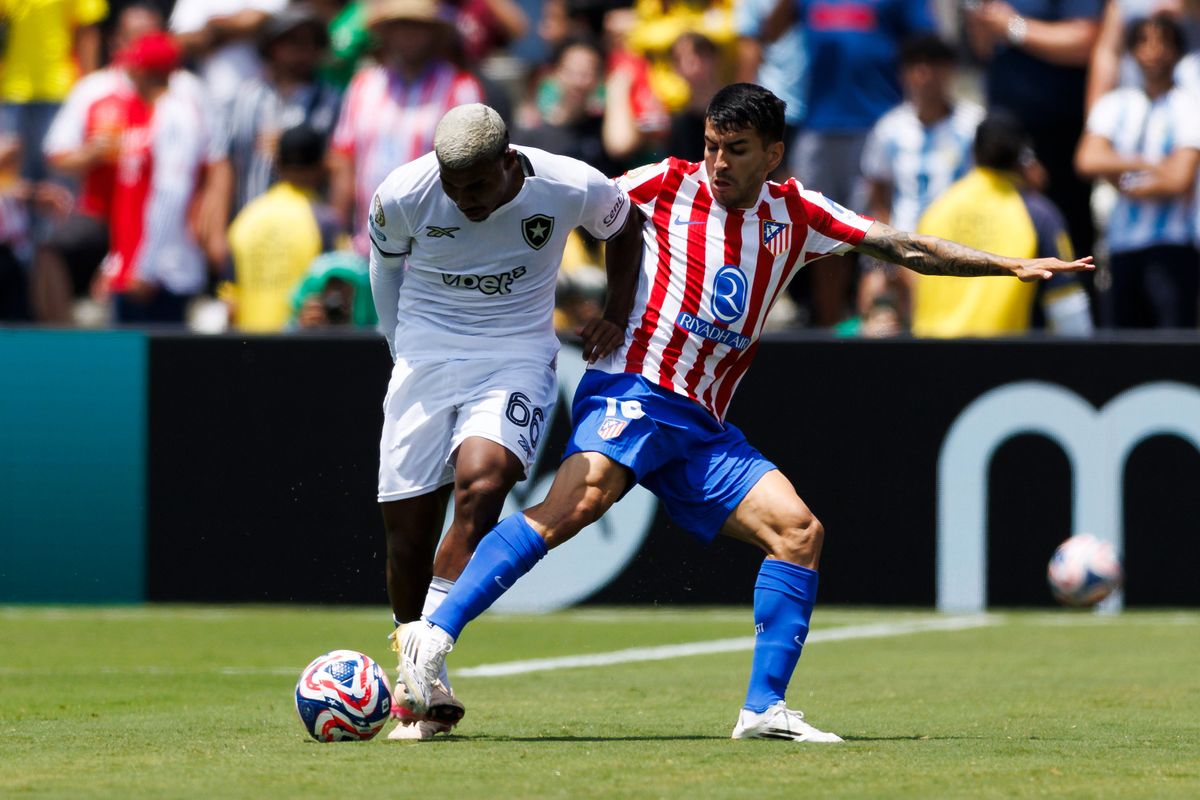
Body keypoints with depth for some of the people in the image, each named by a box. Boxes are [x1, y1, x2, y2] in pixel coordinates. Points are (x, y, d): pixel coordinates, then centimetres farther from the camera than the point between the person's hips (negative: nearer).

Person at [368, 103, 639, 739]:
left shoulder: (572, 189, -17)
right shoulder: (401, 196, -15)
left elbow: (624, 228, 8)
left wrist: (617, 316, 3)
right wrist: (404, 347, 11)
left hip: (517, 358, -2)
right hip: (426, 357, 2)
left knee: (480, 484, -27)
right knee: (406, 522, -3)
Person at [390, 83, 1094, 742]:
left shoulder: (797, 215, 14)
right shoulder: (667, 185, 3)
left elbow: (905, 248, 16)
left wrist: (1011, 265, 11)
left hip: (704, 428, 6)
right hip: (634, 392, -6)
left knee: (799, 530, -9)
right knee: (581, 497, -31)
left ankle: (765, 708, -5)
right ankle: (435, 635, -38)